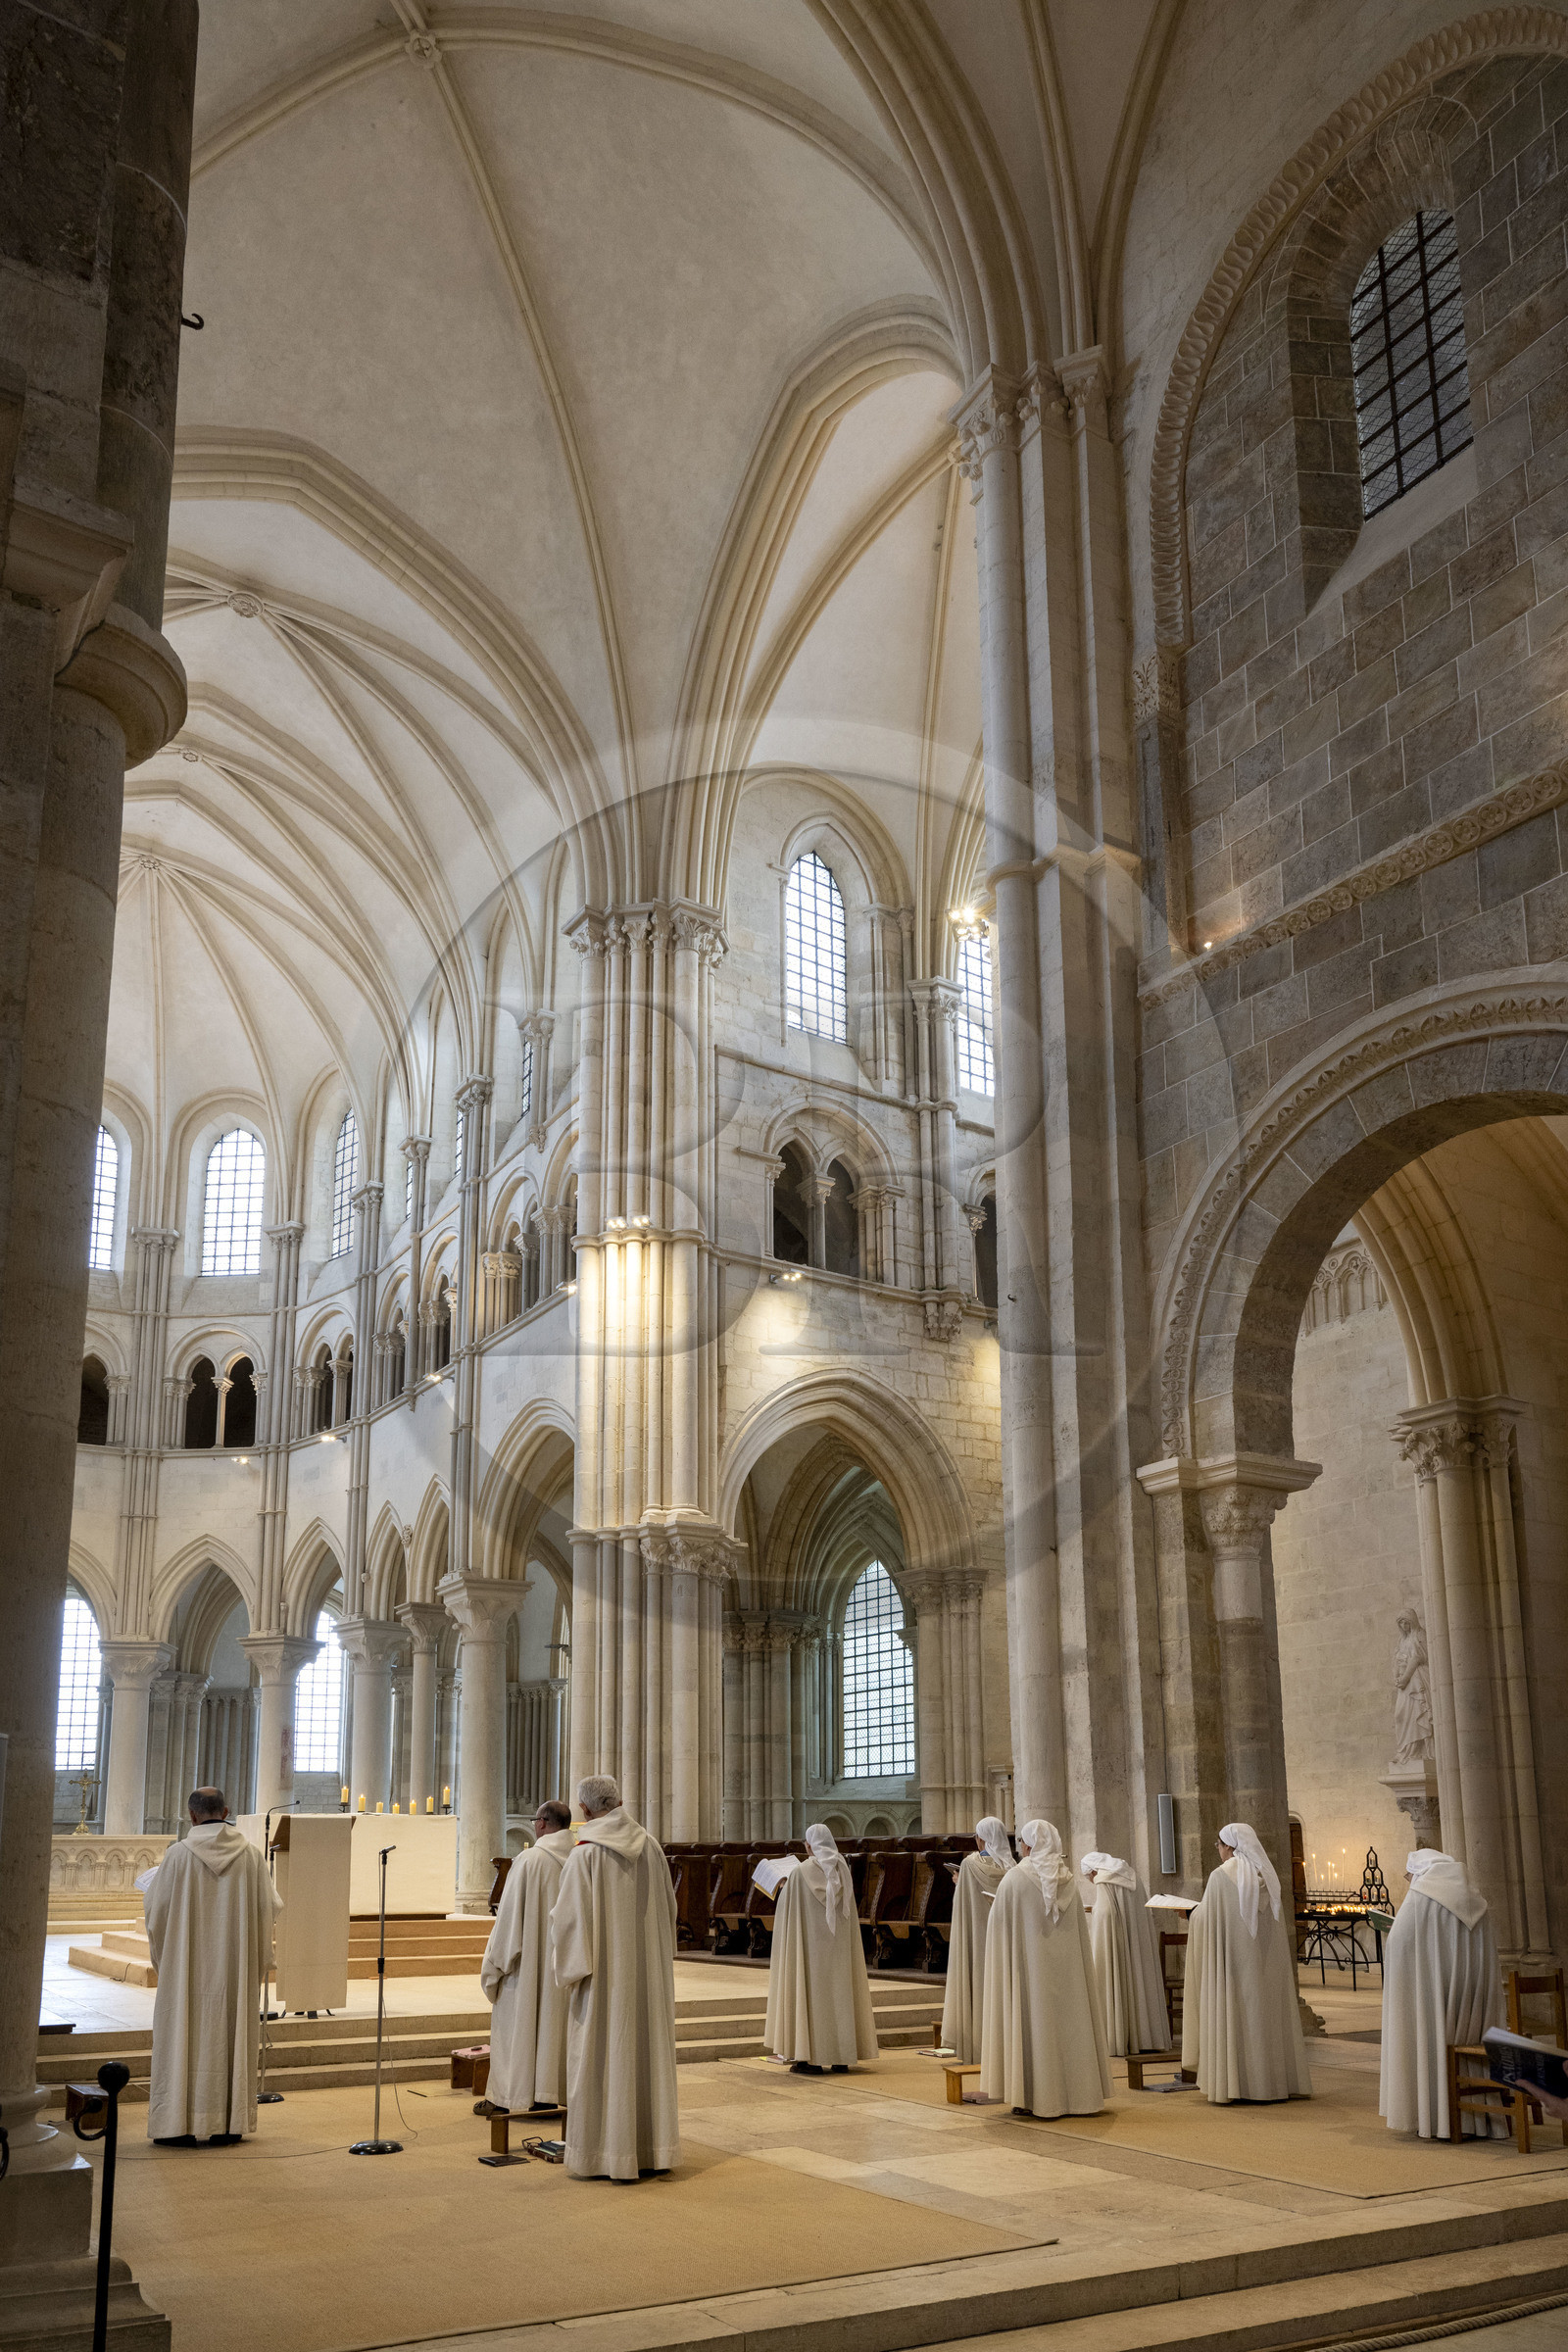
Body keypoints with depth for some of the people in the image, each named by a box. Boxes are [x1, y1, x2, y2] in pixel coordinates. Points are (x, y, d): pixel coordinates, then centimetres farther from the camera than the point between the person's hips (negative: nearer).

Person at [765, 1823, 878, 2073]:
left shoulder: (800, 1872, -11)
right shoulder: (843, 1871, 2)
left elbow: (787, 1910, -3)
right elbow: (848, 1912, 11)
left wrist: (784, 1889, 17)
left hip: (810, 1943, -4)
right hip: (839, 1946, 4)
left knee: (810, 1990, 1)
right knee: (839, 1993, 8)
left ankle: (811, 2058, 0)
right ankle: (841, 2057, 9)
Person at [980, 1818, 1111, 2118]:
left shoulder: (1013, 1880, -10)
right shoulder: (1068, 1879, 3)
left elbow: (999, 1924, -3)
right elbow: (1078, 1926, 10)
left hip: (1028, 1963, -4)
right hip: (1064, 1965, 4)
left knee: (1031, 2021, 1)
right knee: (1066, 2022, 9)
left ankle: (1029, 2097, 2)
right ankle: (1074, 2093, 13)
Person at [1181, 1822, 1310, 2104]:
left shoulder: (1221, 1877, -11)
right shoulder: (1266, 1876, 6)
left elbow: (1207, 1919, -7)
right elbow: (1270, 1920, 14)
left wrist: (1192, 1913, 15)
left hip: (1231, 1960, -5)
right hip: (1265, 1963, 5)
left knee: (1228, 2017, -1)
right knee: (1266, 2016, 11)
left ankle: (1226, 2087, -3)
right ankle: (1274, 2080, 14)